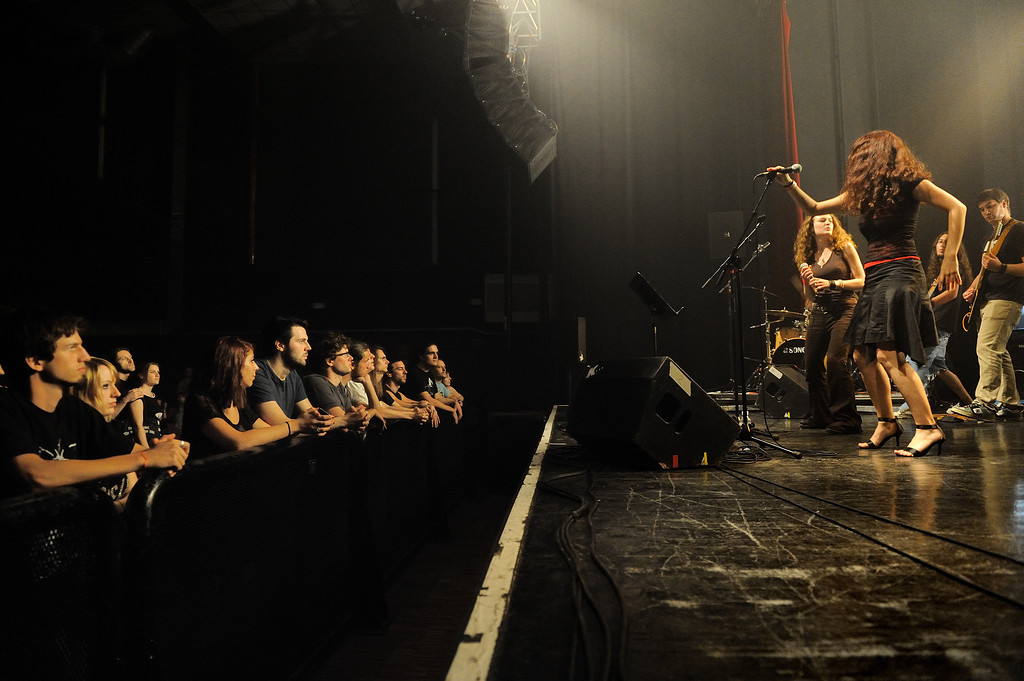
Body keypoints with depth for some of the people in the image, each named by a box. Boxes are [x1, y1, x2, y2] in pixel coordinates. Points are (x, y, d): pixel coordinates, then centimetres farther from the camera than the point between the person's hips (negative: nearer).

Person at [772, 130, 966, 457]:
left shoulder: (908, 183, -3)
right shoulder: (863, 192, 17)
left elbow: (957, 207, -9)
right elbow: (813, 208, 22)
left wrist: (950, 258, -14)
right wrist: (789, 185, 10)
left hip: (900, 272, -8)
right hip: (874, 278, 8)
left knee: (888, 354, -17)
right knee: (863, 354, 8)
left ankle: (928, 428, -13)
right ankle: (887, 422, 19)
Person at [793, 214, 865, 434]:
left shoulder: (844, 247, 3)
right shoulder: (808, 256, 13)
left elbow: (862, 281, -2)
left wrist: (832, 283, -13)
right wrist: (807, 281, -5)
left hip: (844, 310, -5)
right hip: (819, 313, 5)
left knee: (836, 361, -19)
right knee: (812, 362, 3)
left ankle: (846, 418, -10)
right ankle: (820, 416, 18)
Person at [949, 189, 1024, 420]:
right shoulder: (994, 236, 25)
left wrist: (1001, 267, -27)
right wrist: (972, 288, 17)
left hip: (1005, 299, -10)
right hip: (987, 300, 10)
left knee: (987, 347, -20)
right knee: (999, 352, 11)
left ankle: (985, 402, -24)